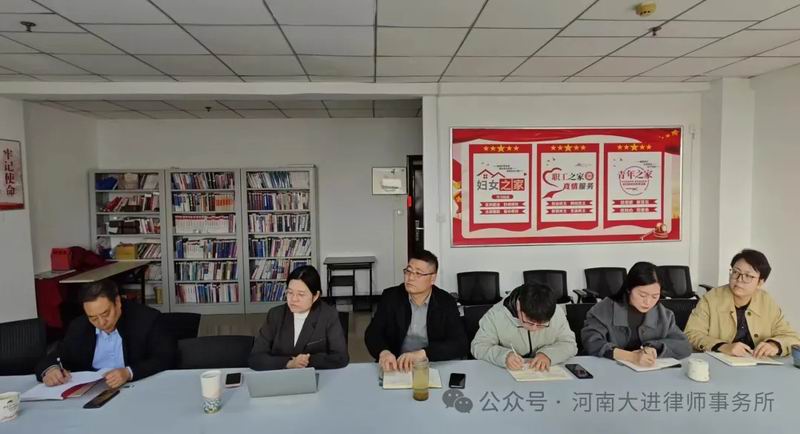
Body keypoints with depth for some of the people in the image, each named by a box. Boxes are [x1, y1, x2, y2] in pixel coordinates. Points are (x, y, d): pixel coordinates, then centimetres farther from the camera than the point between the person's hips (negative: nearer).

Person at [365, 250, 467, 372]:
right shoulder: (390, 297, -1)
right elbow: (372, 333, -4)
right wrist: (383, 352, -27)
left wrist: (421, 354, -27)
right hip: (396, 365, 1)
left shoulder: (446, 303, -4)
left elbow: (460, 344, -12)